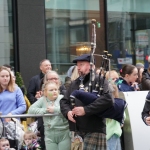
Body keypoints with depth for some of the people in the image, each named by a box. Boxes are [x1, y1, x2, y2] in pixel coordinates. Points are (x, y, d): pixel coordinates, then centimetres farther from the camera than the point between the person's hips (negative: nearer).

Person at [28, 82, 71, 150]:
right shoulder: (42, 100, 8)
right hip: (50, 135, 3)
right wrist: (45, 110, -9)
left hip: (64, 134, -3)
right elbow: (31, 110, 1)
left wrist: (55, 109, -14)